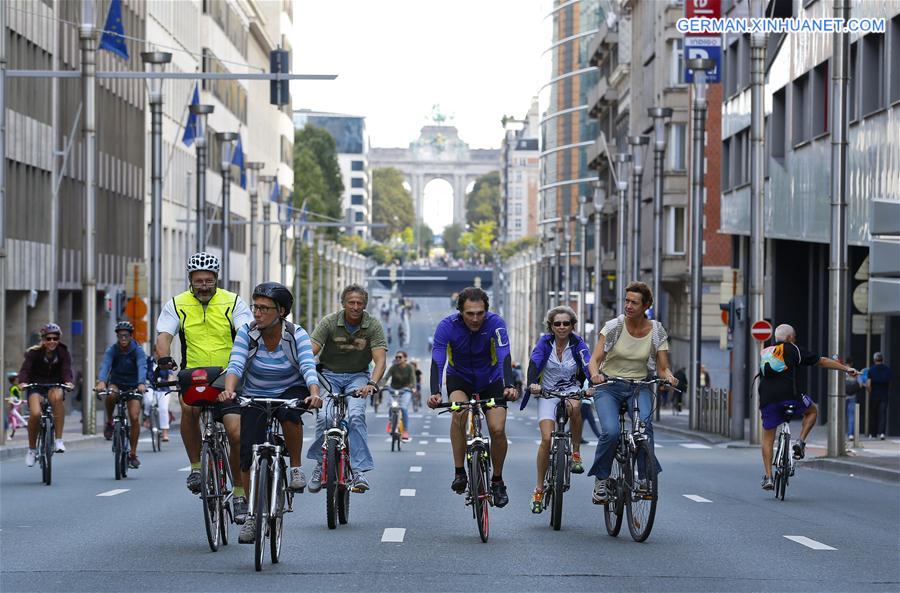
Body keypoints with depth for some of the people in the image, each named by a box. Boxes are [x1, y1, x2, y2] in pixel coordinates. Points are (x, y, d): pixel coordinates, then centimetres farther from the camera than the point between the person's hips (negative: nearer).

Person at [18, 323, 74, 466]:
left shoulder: (63, 352, -8)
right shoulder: (34, 352, -13)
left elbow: (66, 369, -21)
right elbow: (25, 369, -23)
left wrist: (68, 382, -43)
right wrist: (22, 382, -45)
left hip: (54, 385, 1)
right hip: (36, 386, -1)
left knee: (57, 396, -37)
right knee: (35, 414, -28)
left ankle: (59, 440, -30)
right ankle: (32, 450, -3)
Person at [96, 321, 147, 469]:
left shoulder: (138, 350, -13)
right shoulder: (112, 350, -10)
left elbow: (142, 367, -29)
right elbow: (105, 365, -27)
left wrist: (141, 383, -49)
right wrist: (101, 381, -48)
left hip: (133, 386, 0)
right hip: (116, 383, 0)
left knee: (135, 418, -15)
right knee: (110, 395, -36)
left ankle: (133, 454, -4)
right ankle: (109, 422, -9)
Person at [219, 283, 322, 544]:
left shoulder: (297, 335, -17)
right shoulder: (247, 332, -13)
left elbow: (308, 368, -29)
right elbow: (235, 364, -26)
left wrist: (314, 394, -49)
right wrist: (228, 390, -46)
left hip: (290, 392, -2)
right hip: (255, 397, 2)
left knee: (289, 412, -38)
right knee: (248, 454, -11)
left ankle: (296, 466, -15)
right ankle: (252, 514, 4)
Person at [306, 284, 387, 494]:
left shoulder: (373, 325, -11)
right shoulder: (329, 322, -12)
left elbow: (380, 360, -21)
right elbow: (310, 352, -20)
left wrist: (372, 383, -40)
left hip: (357, 377, 0)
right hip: (329, 374, 0)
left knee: (356, 415, -26)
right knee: (324, 417, -22)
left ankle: (360, 471, -24)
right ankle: (320, 464, 0)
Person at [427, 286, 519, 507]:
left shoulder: (495, 323, -25)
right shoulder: (447, 325, -25)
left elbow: (504, 357, -36)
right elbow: (437, 361, -32)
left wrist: (509, 386, -54)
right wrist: (435, 393, -49)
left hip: (490, 379, 0)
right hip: (460, 377, 0)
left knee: (497, 429, -14)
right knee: (459, 412, -31)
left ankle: (497, 481, 10)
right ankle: (459, 473, -21)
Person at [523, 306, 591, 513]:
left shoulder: (578, 344, -9)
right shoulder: (544, 342, -10)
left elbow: (588, 365, -21)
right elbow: (534, 364, -24)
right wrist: (532, 383, -45)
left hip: (571, 389, 0)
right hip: (548, 393, 0)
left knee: (574, 406, -38)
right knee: (547, 438, -16)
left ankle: (576, 452, -19)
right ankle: (539, 489, -5)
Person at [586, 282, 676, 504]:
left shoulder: (657, 332, -2)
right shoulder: (613, 327, -6)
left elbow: (662, 369, -1)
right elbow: (595, 359, -9)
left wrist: (669, 377, -24)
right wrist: (595, 374, -32)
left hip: (639, 387, 1)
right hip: (609, 386, -1)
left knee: (644, 423, -31)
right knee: (611, 431, -25)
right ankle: (601, 480, -6)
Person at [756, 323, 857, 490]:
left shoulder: (764, 353, 24)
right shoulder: (793, 350, 12)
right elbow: (822, 361, 13)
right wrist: (846, 368, 18)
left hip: (767, 399, 3)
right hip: (789, 395, -3)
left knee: (768, 438, 13)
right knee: (812, 411, 26)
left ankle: (768, 477, 4)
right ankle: (800, 442, 8)